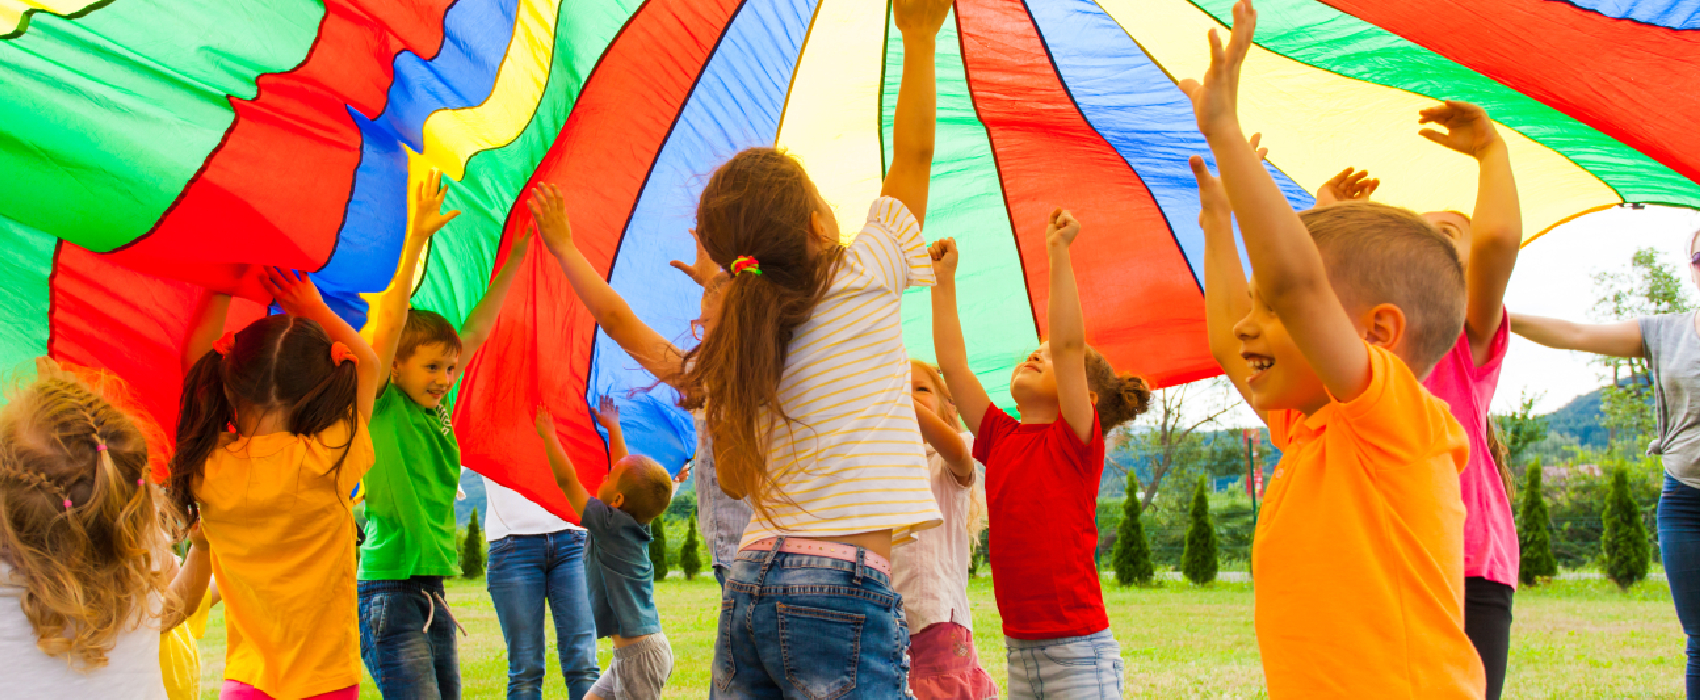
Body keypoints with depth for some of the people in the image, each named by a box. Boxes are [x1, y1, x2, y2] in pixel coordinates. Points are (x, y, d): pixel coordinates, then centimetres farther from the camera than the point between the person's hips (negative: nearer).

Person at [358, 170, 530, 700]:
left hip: (432, 595, 8)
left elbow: (476, 331, 17)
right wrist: (416, 239, -25)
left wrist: (516, 257, 16)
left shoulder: (435, 408, 12)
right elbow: (390, 322, -18)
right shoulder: (381, 408, -6)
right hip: (389, 592, -8)